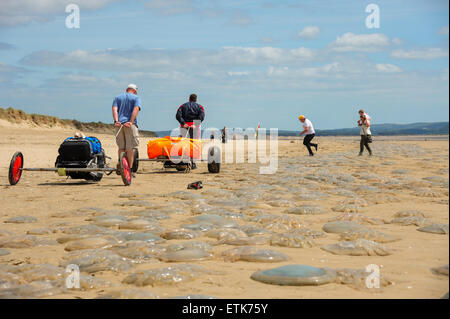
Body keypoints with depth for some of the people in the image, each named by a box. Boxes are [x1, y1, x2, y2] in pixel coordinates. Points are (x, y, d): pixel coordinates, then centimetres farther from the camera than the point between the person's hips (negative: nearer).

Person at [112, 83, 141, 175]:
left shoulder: (117, 97, 21)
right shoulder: (136, 98, 12)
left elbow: (114, 109, 3)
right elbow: (136, 109, -7)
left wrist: (116, 121, -11)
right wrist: (131, 122, -17)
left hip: (119, 124, 3)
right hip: (130, 125, -3)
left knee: (121, 147, 13)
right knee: (130, 148, 0)